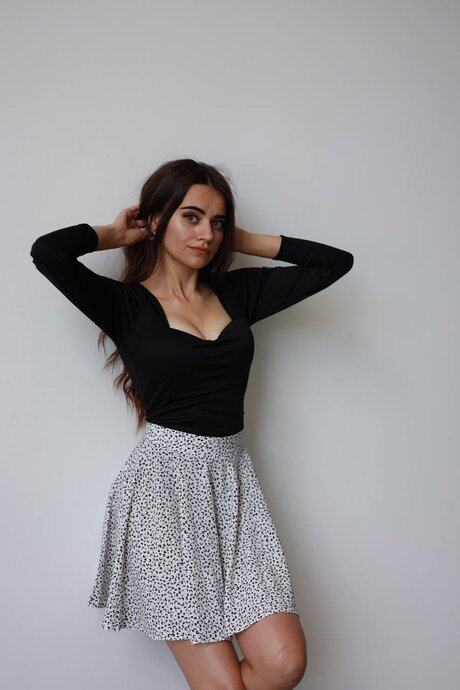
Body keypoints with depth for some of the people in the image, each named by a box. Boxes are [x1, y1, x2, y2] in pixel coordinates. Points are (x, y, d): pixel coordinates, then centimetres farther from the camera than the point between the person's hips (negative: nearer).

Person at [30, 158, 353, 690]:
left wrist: (241, 240, 10)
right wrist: (115, 233, 1)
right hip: (165, 486, -4)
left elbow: (335, 262, 11)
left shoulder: (236, 293, 11)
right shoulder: (125, 304, -1)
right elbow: (47, 251, -18)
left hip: (233, 482, 5)